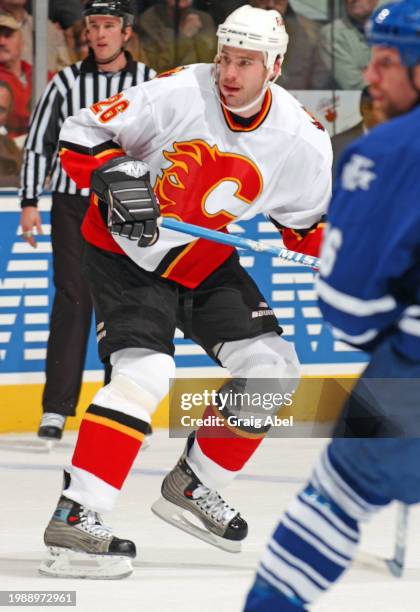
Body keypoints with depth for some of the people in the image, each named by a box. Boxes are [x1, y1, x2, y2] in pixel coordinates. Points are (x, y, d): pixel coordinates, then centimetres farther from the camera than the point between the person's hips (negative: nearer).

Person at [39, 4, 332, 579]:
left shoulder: (301, 139, -10)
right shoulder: (177, 95, -24)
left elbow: (308, 223, 6)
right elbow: (80, 135, -19)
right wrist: (115, 177, -35)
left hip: (208, 263, 6)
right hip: (128, 252, -6)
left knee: (272, 369, 0)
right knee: (145, 372, -24)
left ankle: (191, 486, 16)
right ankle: (75, 514, -26)